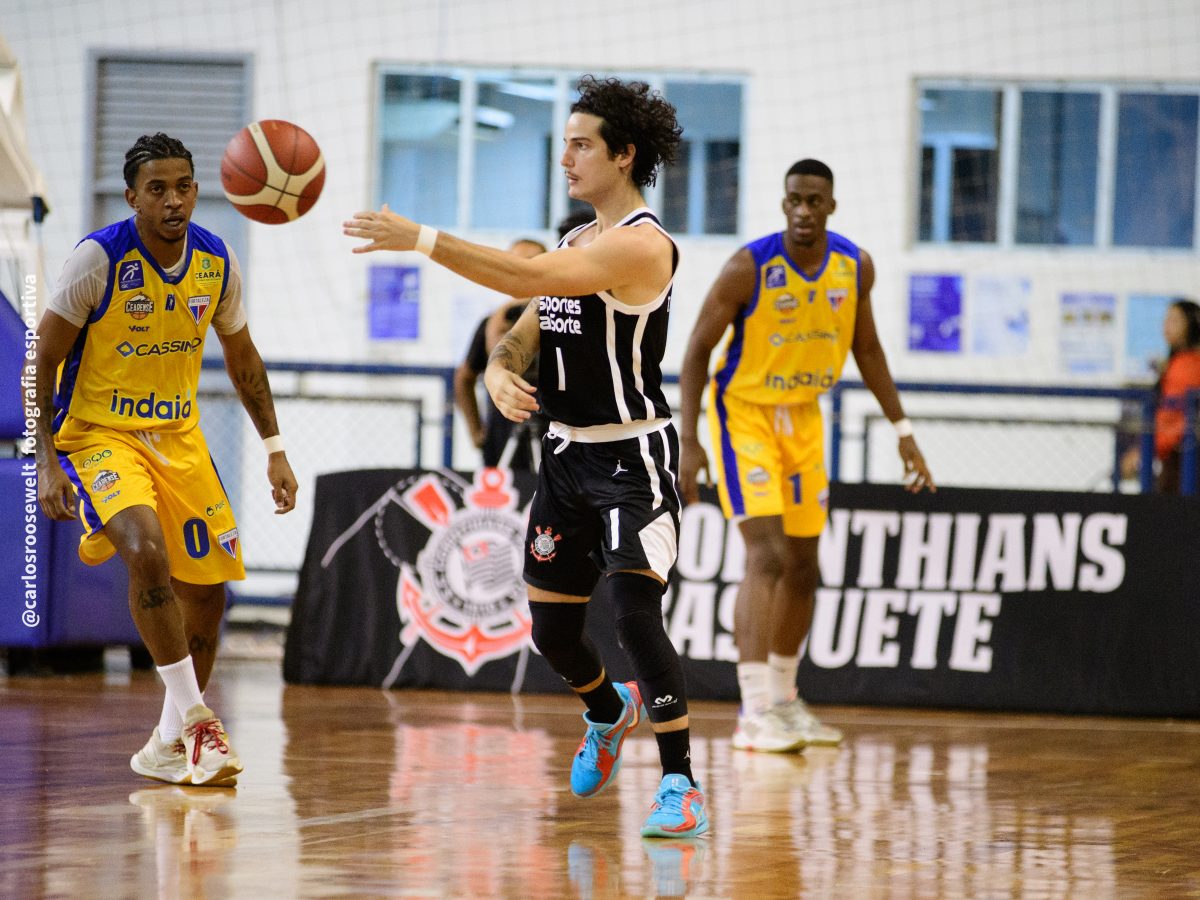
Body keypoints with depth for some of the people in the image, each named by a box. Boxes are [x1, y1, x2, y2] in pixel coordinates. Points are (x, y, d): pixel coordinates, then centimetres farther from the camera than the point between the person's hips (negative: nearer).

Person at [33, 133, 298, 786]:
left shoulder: (216, 262, -4)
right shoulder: (99, 259, -19)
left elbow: (241, 357, 13)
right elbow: (42, 362, -13)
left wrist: (274, 449, 10)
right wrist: (47, 463, -19)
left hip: (178, 437, 6)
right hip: (97, 433, -6)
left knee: (206, 590, 5)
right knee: (148, 554, -30)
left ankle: (168, 745, 22)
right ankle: (195, 720, -21)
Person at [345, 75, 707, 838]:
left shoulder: (643, 244, -17)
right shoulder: (573, 243, 13)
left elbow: (527, 279, -28)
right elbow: (526, 334, 17)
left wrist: (421, 239, -29)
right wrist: (500, 373, -8)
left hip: (634, 457, -9)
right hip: (569, 454, 9)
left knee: (636, 614, -19)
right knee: (552, 627, 14)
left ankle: (681, 785, -14)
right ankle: (609, 713, 45)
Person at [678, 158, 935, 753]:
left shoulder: (855, 267, -6)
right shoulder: (749, 268, -22)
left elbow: (866, 348, 9)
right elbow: (697, 351, -15)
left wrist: (903, 430, 5)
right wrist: (688, 443, -21)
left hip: (803, 419, 6)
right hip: (743, 413, -6)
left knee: (803, 568, 13)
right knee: (766, 556, -20)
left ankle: (783, 700, 31)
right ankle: (754, 714, -23)